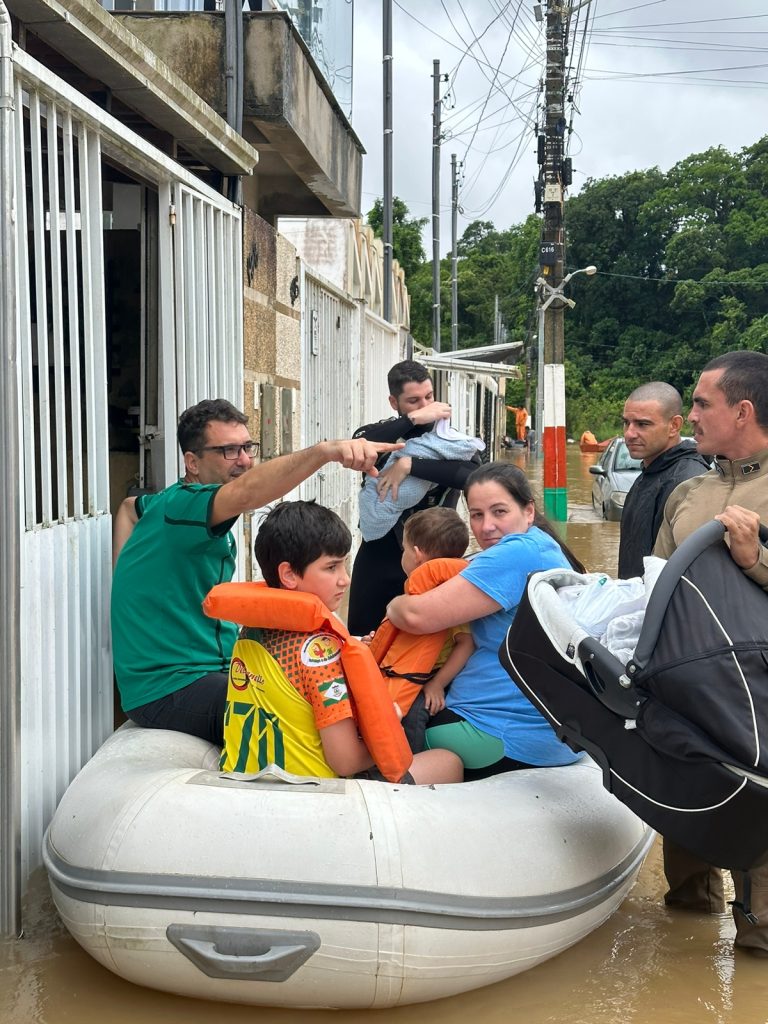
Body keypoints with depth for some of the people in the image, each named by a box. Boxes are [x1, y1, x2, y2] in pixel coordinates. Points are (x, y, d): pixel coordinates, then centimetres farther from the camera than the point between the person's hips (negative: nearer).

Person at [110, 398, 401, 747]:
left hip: (216, 670, 10)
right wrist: (324, 451, -54)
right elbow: (245, 493, -38)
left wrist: (131, 571, 23)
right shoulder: (181, 505, -16)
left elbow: (131, 506, 37)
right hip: (169, 689, -10)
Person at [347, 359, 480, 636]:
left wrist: (409, 465, -27)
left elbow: (472, 474, -23)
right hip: (379, 557, 1)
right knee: (361, 641, 8)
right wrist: (414, 418, -25)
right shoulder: (379, 433, 2)